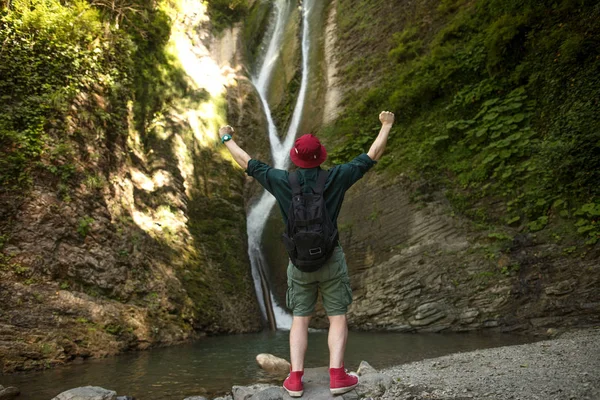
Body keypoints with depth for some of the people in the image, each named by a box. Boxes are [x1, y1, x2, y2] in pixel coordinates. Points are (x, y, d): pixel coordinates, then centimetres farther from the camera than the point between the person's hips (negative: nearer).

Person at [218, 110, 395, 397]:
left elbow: (246, 162, 5)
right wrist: (386, 126, 15)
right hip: (331, 259, -1)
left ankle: (295, 379, 6)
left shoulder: (282, 180, -7)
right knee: (337, 318, 7)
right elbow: (372, 156, 0)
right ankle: (337, 376, 1)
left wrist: (227, 139, 22)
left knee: (300, 319, 11)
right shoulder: (335, 177, -9)